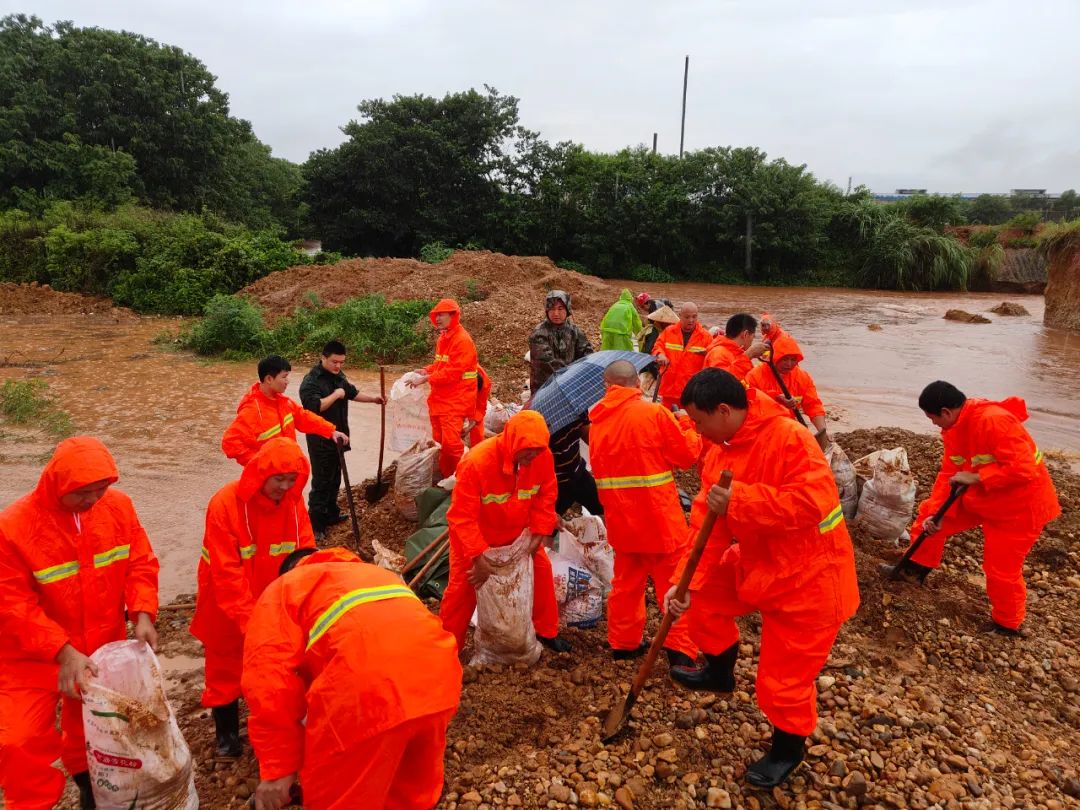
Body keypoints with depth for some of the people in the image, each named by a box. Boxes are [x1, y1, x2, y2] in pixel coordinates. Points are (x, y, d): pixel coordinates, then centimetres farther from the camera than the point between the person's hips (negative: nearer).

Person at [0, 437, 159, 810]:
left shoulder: (118, 505, -13)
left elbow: (141, 563, -6)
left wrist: (142, 614, -22)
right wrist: (63, 652, -28)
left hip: (103, 647, 3)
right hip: (35, 657, -3)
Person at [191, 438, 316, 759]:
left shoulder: (293, 501, -13)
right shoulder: (225, 504, -26)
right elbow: (227, 574, -27)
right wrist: (248, 620, -29)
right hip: (228, 608, -3)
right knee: (225, 669, 16)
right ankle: (226, 732, 37)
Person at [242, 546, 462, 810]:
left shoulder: (281, 589, 21)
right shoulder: (377, 573, 38)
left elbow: (269, 677, 4)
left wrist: (278, 766, 8)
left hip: (369, 690, -6)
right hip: (439, 673, 7)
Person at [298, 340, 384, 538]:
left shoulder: (339, 375, 7)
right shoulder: (311, 380, -18)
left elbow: (353, 393, 21)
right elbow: (314, 406, -30)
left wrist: (373, 398, 8)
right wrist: (335, 395, -25)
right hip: (320, 439, -8)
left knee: (335, 478, 18)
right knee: (321, 481, -4)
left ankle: (331, 514, 31)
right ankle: (315, 523, 3)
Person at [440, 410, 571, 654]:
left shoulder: (542, 456, -24)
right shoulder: (477, 462, -37)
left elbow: (546, 495, -9)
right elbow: (462, 517, -32)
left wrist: (539, 533, -16)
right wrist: (478, 556, -34)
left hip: (518, 532, 4)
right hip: (475, 534, -4)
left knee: (541, 570, 5)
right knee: (463, 586, 1)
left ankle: (546, 632, 26)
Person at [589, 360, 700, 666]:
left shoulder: (597, 421, 1)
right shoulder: (654, 412, -14)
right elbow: (687, 453, -7)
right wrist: (687, 425, 9)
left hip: (621, 519, 5)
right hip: (659, 516, -5)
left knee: (626, 581, 19)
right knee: (676, 582, 6)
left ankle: (624, 642, 28)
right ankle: (681, 650, 6)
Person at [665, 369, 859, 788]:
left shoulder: (790, 438, -27)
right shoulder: (720, 452, -2)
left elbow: (811, 503, -37)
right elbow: (707, 523, -1)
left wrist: (739, 500, -37)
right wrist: (686, 581, -8)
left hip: (807, 576, -8)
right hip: (756, 563, 8)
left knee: (784, 676, 3)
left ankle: (787, 749, 32)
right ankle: (720, 671, 38)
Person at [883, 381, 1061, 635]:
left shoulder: (994, 421, -33)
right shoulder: (954, 427, -4)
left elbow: (1024, 470, -36)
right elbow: (949, 473, -1)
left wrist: (975, 477, -29)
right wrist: (935, 512, -10)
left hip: (1018, 506, -8)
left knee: (1001, 569, 2)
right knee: (930, 513, 9)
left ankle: (1006, 624, 26)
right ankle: (916, 567, 29)